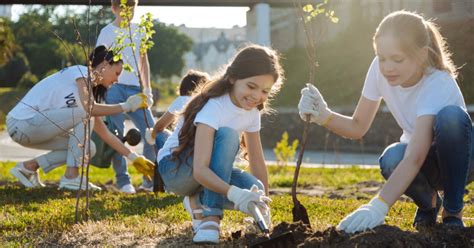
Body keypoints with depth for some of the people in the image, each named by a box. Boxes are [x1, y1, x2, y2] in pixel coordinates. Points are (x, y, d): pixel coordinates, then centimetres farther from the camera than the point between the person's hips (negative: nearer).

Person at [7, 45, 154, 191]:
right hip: (22, 122, -9)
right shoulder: (81, 72, -7)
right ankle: (71, 177, -13)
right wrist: (125, 106, -16)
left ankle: (28, 167, 11)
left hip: (32, 127, 9)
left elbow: (105, 134, 16)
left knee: (88, 148, 5)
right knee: (85, 115, -16)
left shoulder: (90, 89, 17)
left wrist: (133, 157, 13)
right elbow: (89, 109, -25)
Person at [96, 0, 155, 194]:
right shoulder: (107, 32, -1)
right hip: (114, 88, -4)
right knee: (117, 135, -6)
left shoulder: (139, 30, 14)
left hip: (135, 88, 4)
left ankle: (150, 180, 9)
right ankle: (123, 181, 4)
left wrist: (147, 88, 13)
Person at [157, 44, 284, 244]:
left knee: (254, 192, -23)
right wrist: (234, 193, -55)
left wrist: (264, 203, -2)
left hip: (209, 172, 7)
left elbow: (257, 161, 2)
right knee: (227, 135, -34)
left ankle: (199, 201, 4)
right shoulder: (213, 106, -30)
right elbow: (200, 170, -40)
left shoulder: (252, 111, -6)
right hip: (174, 168, -7)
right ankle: (210, 215, -30)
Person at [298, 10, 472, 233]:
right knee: (392, 160, -34)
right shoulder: (379, 70, -16)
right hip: (424, 164, 4)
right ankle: (428, 202, 3)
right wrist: (323, 116, -30)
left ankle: (453, 212, -15)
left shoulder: (438, 85, -33)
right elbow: (358, 127, -9)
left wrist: (378, 207, -55)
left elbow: (414, 158, -44)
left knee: (451, 116, -37)